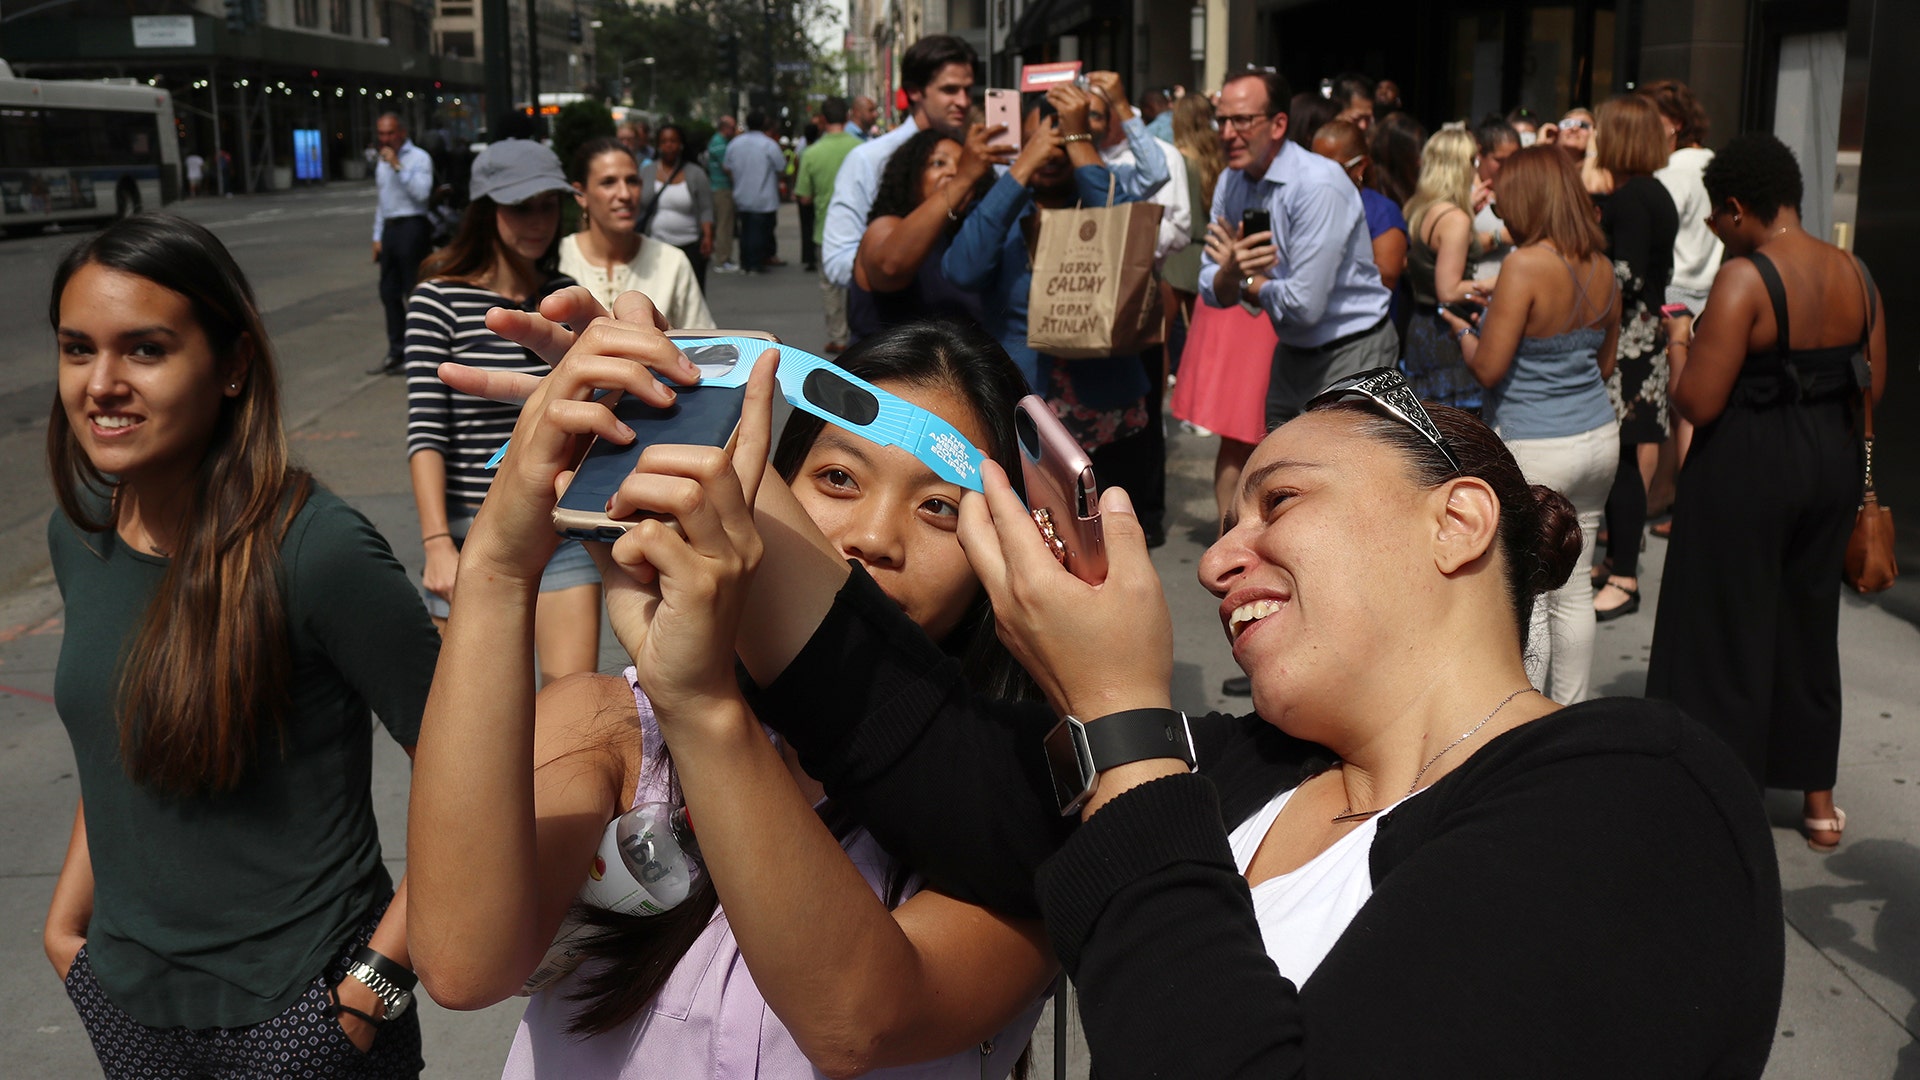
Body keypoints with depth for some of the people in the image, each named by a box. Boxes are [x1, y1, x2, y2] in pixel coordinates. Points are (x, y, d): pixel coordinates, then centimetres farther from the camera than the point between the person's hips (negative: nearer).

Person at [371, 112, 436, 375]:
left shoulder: (419, 158, -5)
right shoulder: (382, 162, 19)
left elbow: (422, 192, -20)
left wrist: (397, 166, -20)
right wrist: (377, 236, 21)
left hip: (412, 227, -8)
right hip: (390, 229, 8)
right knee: (389, 293, 10)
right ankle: (396, 353, 17)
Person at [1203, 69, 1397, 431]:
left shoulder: (1318, 186, -24)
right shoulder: (1231, 183, 0)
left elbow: (1304, 305, -28)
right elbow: (1213, 293, -1)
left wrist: (1248, 281, -10)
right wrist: (1230, 270, -24)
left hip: (1352, 351, -8)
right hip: (1293, 352, 8)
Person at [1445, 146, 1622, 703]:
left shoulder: (1526, 265, -18)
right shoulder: (1602, 266, 4)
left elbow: (1488, 368, -17)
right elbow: (1605, 363, 15)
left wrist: (1464, 330, 2)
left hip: (1533, 449, -7)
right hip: (1599, 437, 7)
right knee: (1573, 589, 17)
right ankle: (1571, 717, 27)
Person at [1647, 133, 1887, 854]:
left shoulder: (1744, 279, -20)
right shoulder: (1855, 275, 2)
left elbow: (1696, 403, -23)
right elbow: (1874, 386, 7)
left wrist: (1682, 345, -4)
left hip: (1747, 469, -7)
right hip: (1832, 463, 7)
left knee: (1729, 631, 7)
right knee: (1809, 619, 20)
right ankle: (1818, 797, 32)